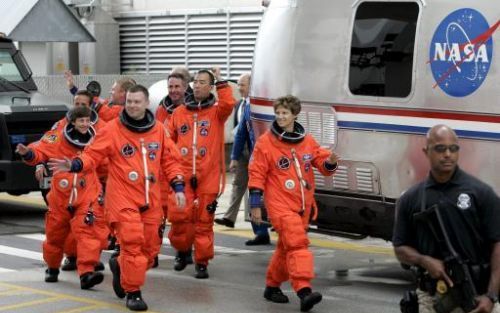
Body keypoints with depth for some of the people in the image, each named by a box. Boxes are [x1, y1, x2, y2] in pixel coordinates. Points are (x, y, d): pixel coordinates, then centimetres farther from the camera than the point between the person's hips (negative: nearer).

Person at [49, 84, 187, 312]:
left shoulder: (158, 130, 6)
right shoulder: (113, 129, -5)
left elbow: (170, 160, 12)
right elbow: (93, 154, -6)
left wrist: (178, 187, 4)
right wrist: (74, 165, -24)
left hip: (151, 199, 4)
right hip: (123, 197, -4)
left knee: (150, 247, 9)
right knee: (132, 242, -13)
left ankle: (120, 266, 37)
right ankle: (132, 292, 0)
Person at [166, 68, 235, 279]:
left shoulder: (216, 111, 5)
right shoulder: (179, 112, 11)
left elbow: (228, 104, -18)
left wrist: (220, 81, -12)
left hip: (208, 176, -2)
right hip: (183, 174, 2)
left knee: (204, 221, 2)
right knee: (179, 216, -3)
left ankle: (202, 261, 11)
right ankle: (182, 251, 22)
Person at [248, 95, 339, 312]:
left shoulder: (307, 141, 8)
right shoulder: (265, 142, -4)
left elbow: (323, 165, 10)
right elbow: (257, 174, -4)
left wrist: (330, 162, -14)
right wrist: (255, 205, -6)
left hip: (303, 205, 6)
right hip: (280, 204, -5)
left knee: (287, 247, 15)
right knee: (297, 242, -21)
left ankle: (273, 286, 31)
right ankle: (304, 291, -30)